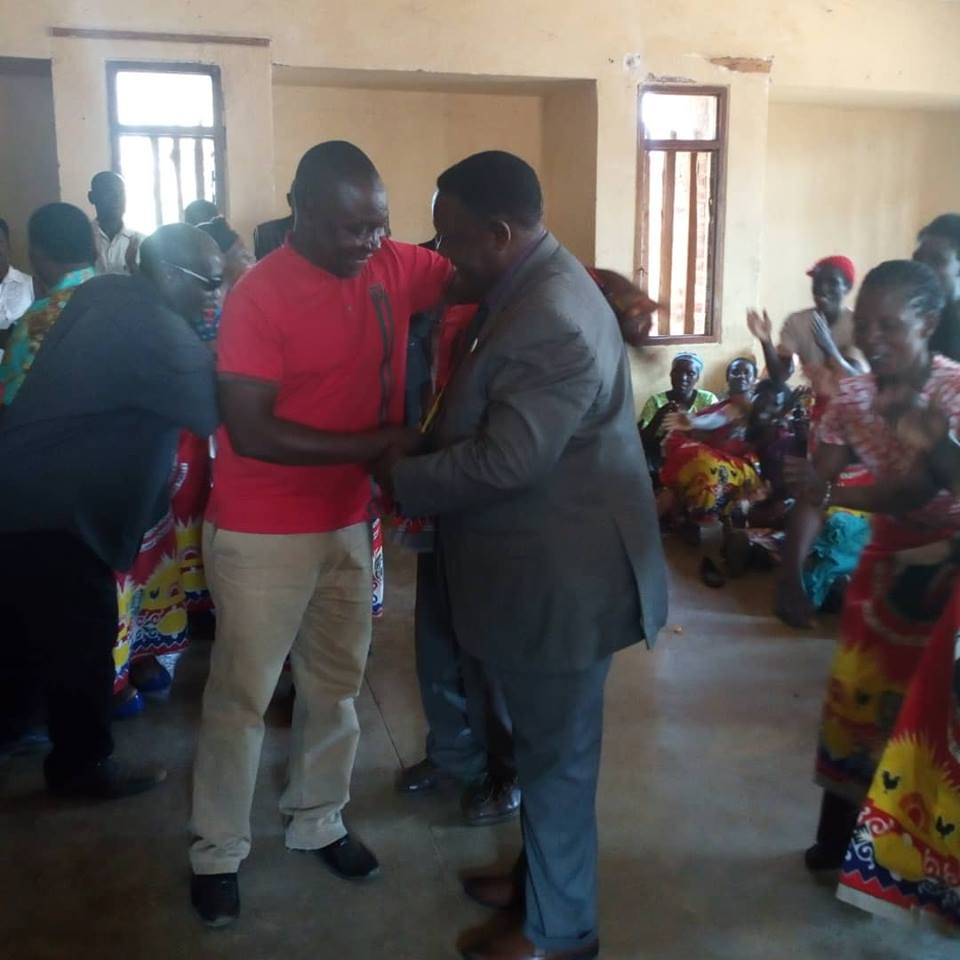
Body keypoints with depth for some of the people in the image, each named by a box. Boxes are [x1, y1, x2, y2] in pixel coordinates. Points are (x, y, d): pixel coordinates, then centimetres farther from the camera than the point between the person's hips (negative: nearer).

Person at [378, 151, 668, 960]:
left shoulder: (551, 320, -26)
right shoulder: (535, 286, 9)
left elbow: (504, 462, -28)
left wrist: (402, 477, -14)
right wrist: (422, 461, 7)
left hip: (561, 578, -10)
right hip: (541, 565, 10)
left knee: (557, 754, 7)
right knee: (542, 743, 24)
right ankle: (539, 873, 43)